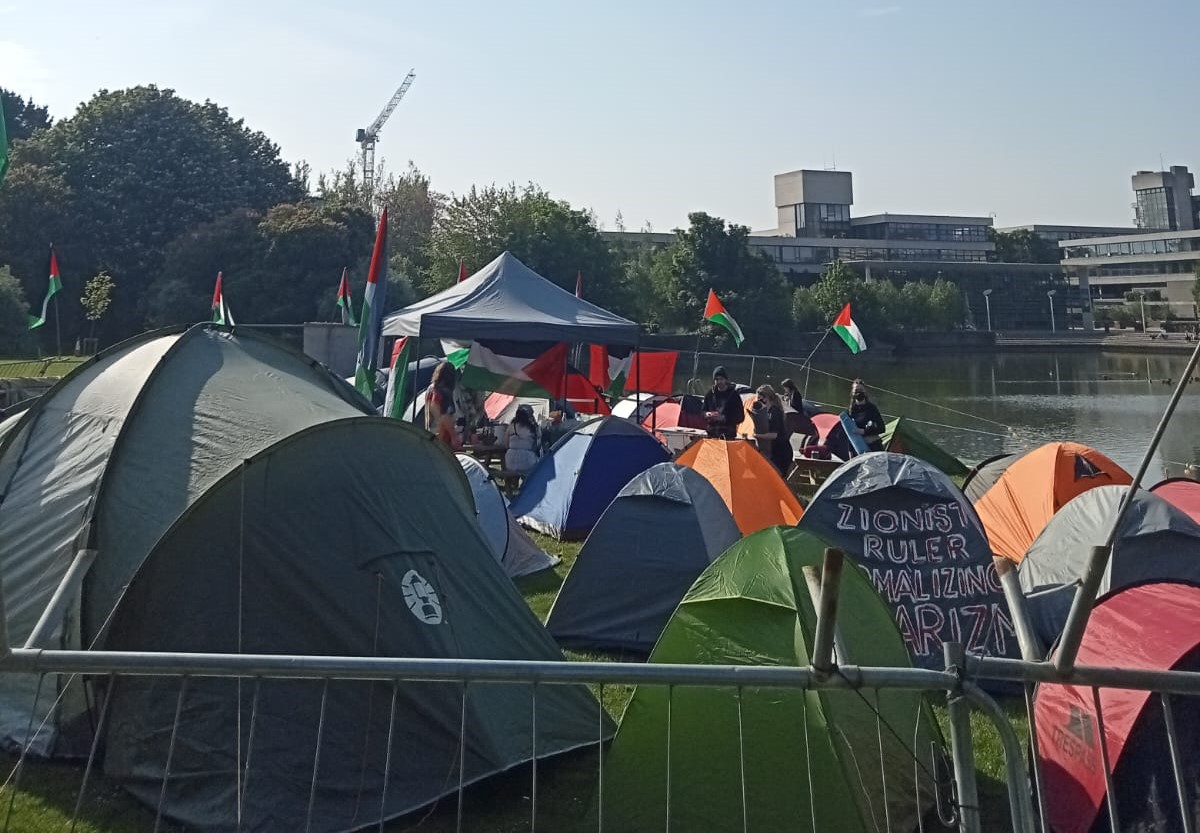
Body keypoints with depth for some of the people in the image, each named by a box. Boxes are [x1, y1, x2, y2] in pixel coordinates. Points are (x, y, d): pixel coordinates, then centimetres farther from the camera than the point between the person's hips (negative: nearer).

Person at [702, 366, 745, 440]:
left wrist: (725, 418, -16)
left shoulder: (733, 395, 0)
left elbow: (740, 417, -2)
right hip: (712, 433, 3)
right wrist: (707, 414, -6)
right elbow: (703, 411, 19)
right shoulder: (710, 395, 10)